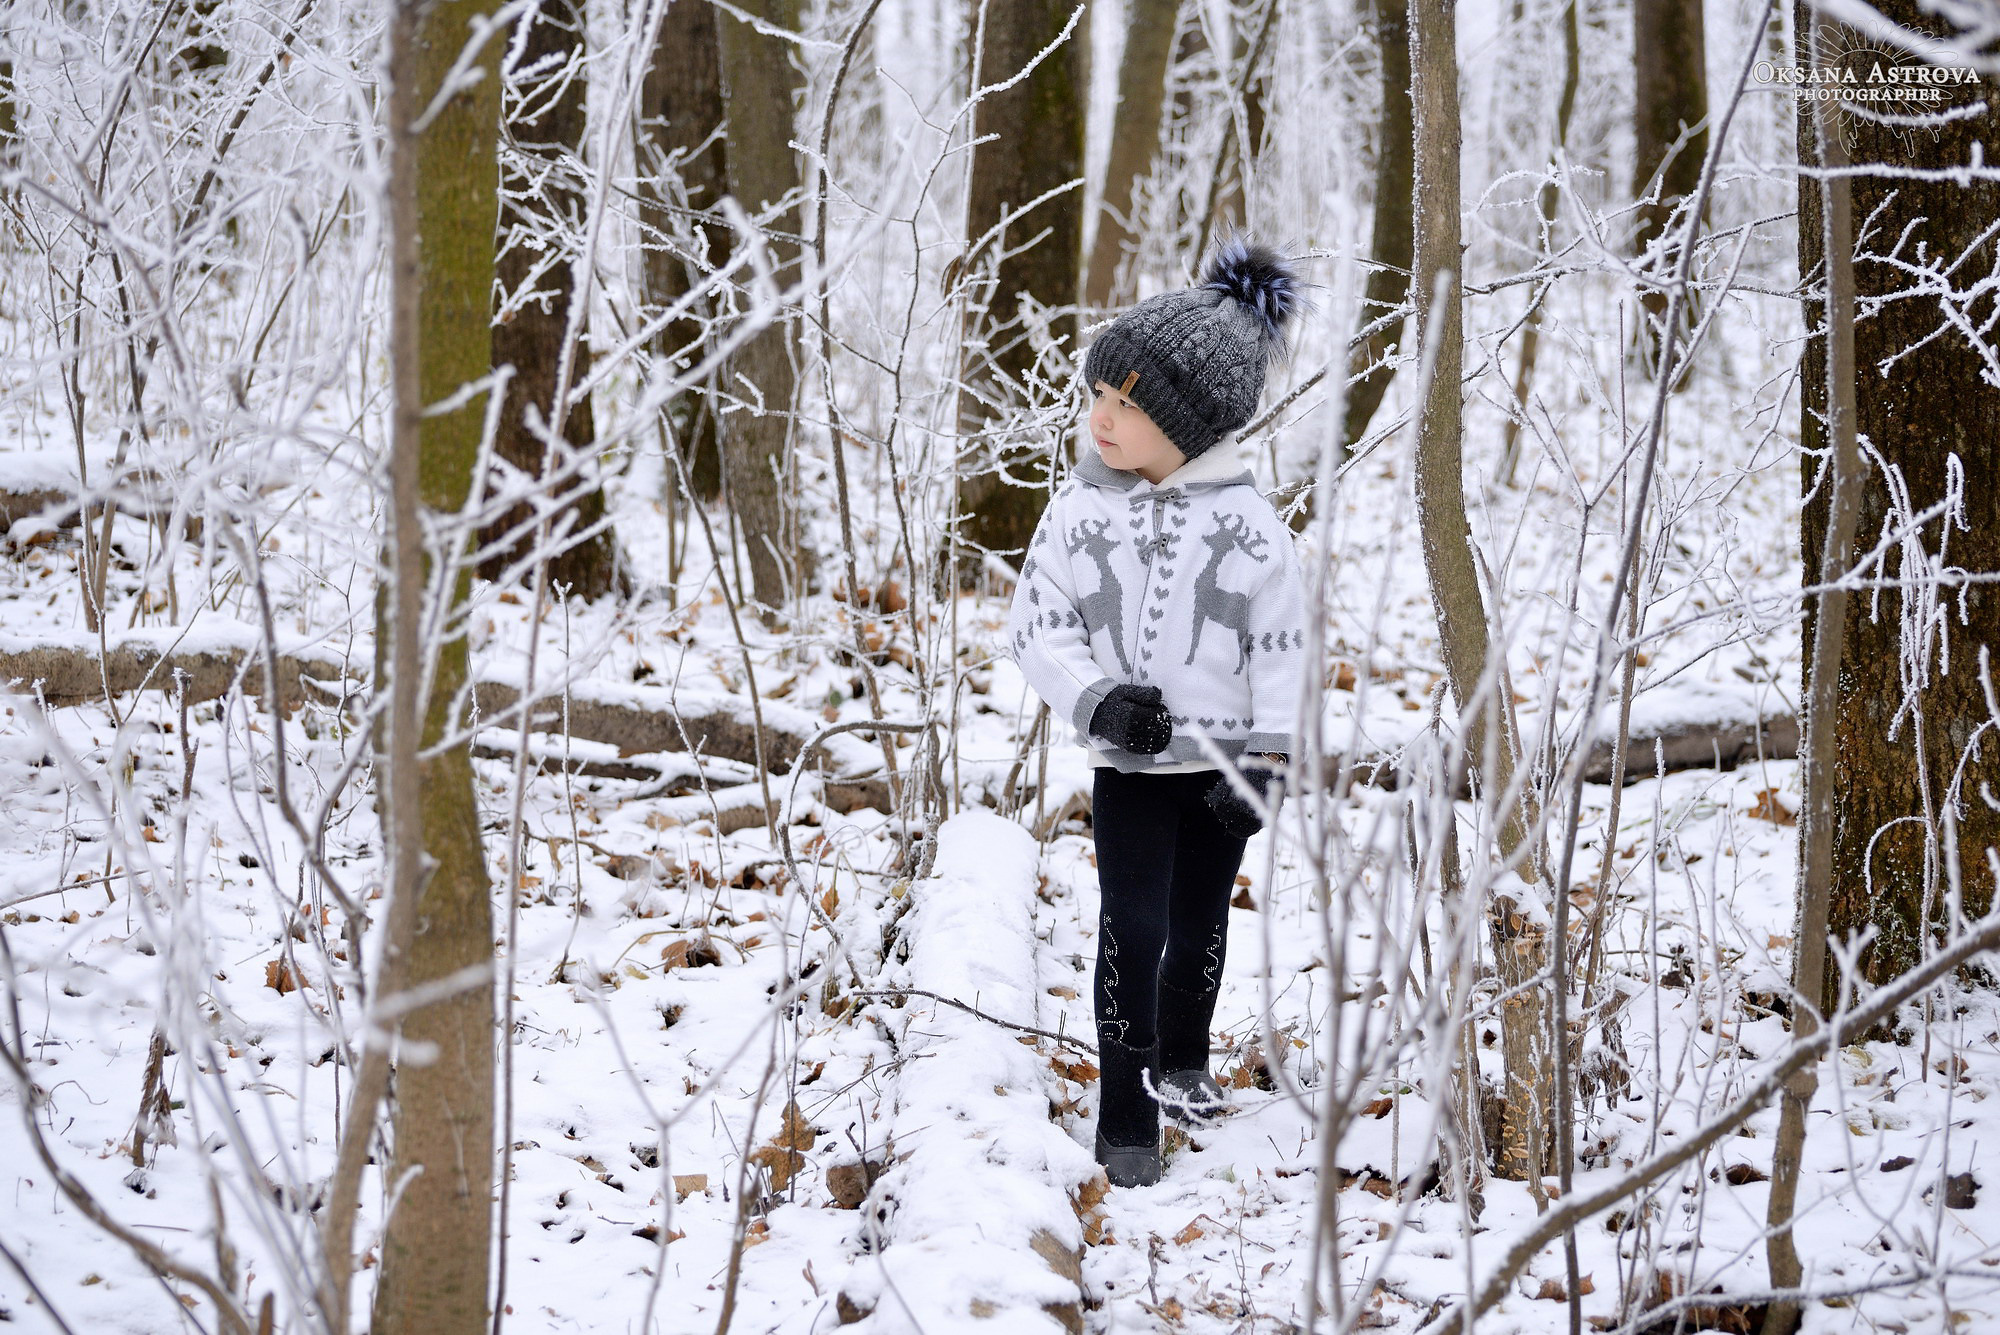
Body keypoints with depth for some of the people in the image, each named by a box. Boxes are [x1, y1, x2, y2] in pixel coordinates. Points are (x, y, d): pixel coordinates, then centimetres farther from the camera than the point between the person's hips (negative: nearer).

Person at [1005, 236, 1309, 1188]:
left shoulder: (1245, 521, -10)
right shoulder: (1082, 508, -7)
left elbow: (1282, 645, -6)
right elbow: (1036, 623, -3)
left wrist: (1265, 761, -11)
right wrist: (1097, 700, -19)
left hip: (1222, 763, 1)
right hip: (1129, 763, -1)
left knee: (1200, 927, 17)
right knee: (1132, 930, -8)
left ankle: (1182, 1062, 43)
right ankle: (1125, 1118, 3)